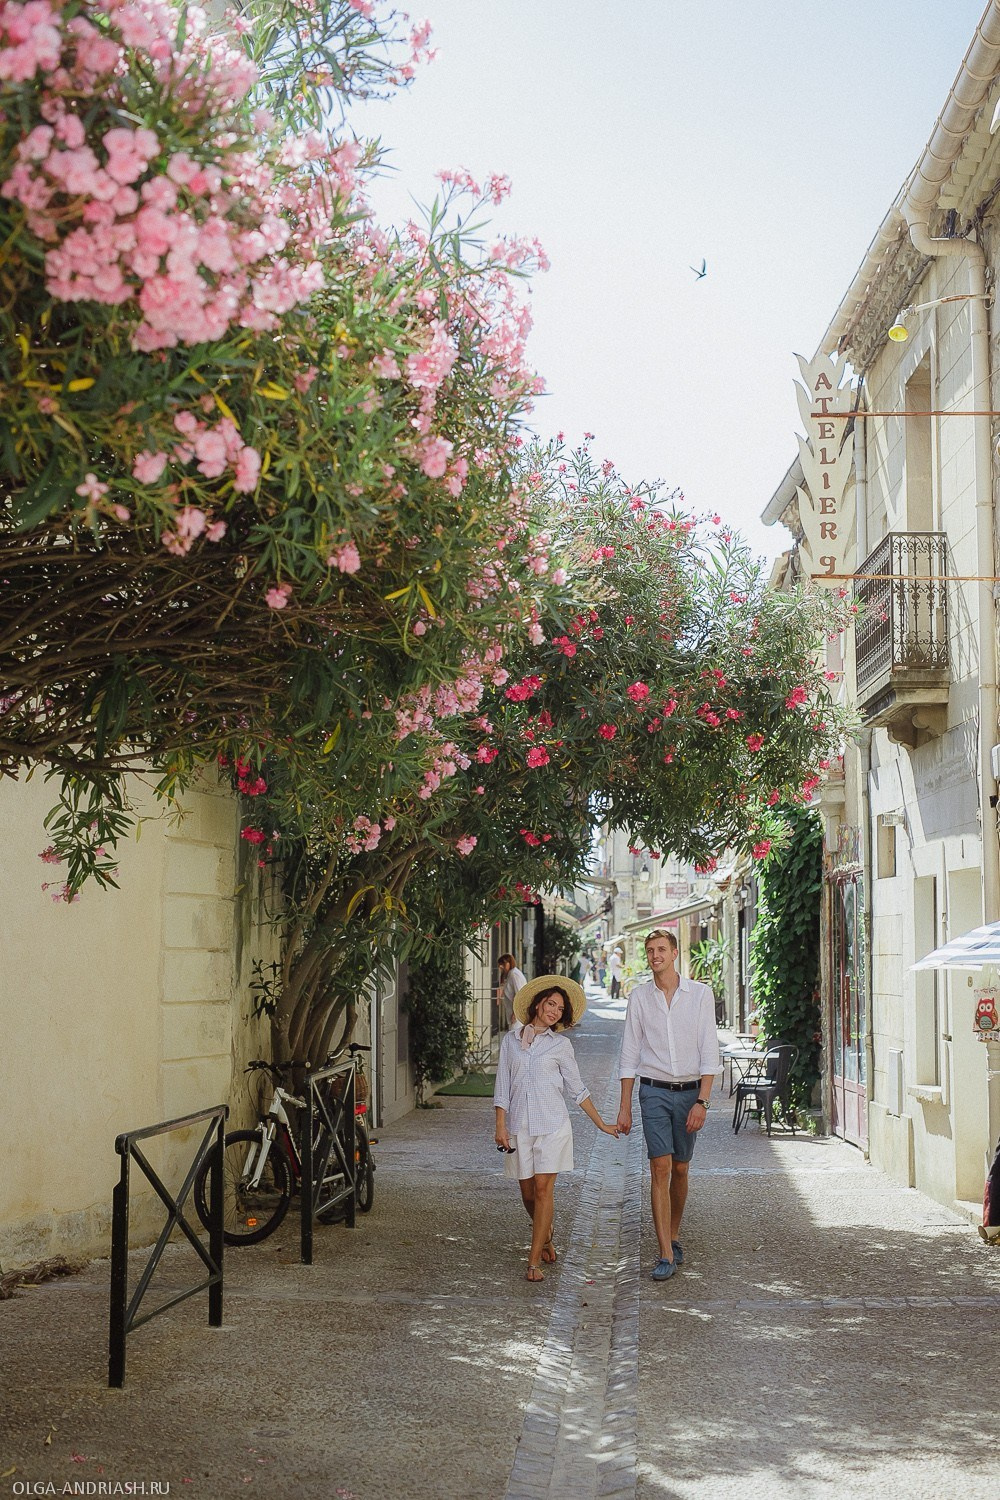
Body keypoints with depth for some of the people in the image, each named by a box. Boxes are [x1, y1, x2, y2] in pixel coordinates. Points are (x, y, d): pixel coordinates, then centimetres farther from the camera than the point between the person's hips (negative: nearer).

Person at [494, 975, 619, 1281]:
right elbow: (502, 1086, 7)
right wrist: (500, 1126, -2)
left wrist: (602, 1124, 11)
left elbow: (578, 1089, 12)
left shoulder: (561, 1044, 6)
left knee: (543, 1190, -8)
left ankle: (534, 1261, -7)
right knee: (528, 1193, 6)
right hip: (519, 1125, 1)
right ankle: (545, 1237, 35)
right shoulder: (511, 1040, 8)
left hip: (552, 1124, -1)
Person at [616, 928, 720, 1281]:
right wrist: (624, 1107, 3)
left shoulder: (700, 994, -1)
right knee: (660, 1168, -10)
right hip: (653, 1092, 0)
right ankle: (666, 1256, -10)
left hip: (689, 1092, 0)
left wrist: (702, 1101, -12)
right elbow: (630, 1054, 6)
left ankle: (673, 1236, 31)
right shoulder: (639, 996, 2)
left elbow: (709, 1052, -3)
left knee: (680, 1170, 10)